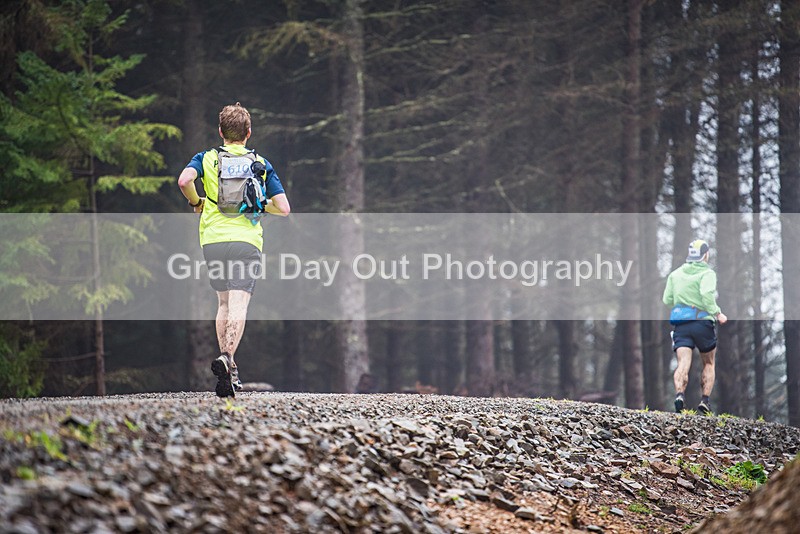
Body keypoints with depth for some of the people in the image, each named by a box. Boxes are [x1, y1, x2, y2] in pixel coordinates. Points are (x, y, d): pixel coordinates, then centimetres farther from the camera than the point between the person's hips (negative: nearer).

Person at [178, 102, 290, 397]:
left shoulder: (207, 158, 9)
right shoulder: (261, 164, 10)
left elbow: (184, 180, -13)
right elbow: (283, 208, 6)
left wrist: (196, 202, 6)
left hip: (213, 239, 2)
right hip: (246, 239, -2)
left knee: (224, 303, 17)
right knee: (238, 305, -10)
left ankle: (229, 371, 14)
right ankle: (226, 358, -34)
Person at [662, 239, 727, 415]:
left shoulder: (675, 274, 12)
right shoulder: (707, 273, -3)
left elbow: (667, 300, 11)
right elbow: (707, 293, -21)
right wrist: (717, 313, -16)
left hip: (680, 325, 3)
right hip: (702, 322, -3)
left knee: (683, 364, -8)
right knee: (708, 364, 15)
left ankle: (679, 394, -33)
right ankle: (705, 401, 5)